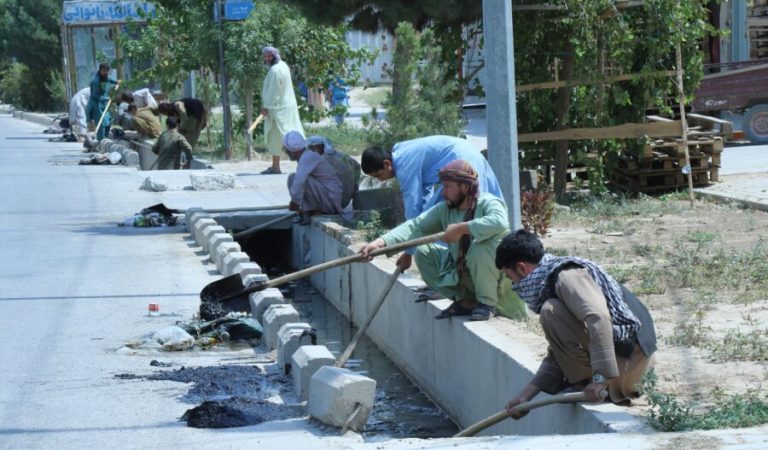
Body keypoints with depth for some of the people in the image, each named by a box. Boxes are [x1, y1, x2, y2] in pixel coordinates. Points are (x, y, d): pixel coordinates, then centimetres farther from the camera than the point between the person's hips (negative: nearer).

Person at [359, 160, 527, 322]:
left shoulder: (487, 203, -20)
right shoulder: (445, 209, -1)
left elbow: (500, 222, -43)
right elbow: (416, 226, -10)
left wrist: (461, 228, -37)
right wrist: (380, 241, -24)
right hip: (461, 273, 7)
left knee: (480, 246, -36)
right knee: (423, 251, -4)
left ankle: (487, 303, -12)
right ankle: (465, 300, 2)